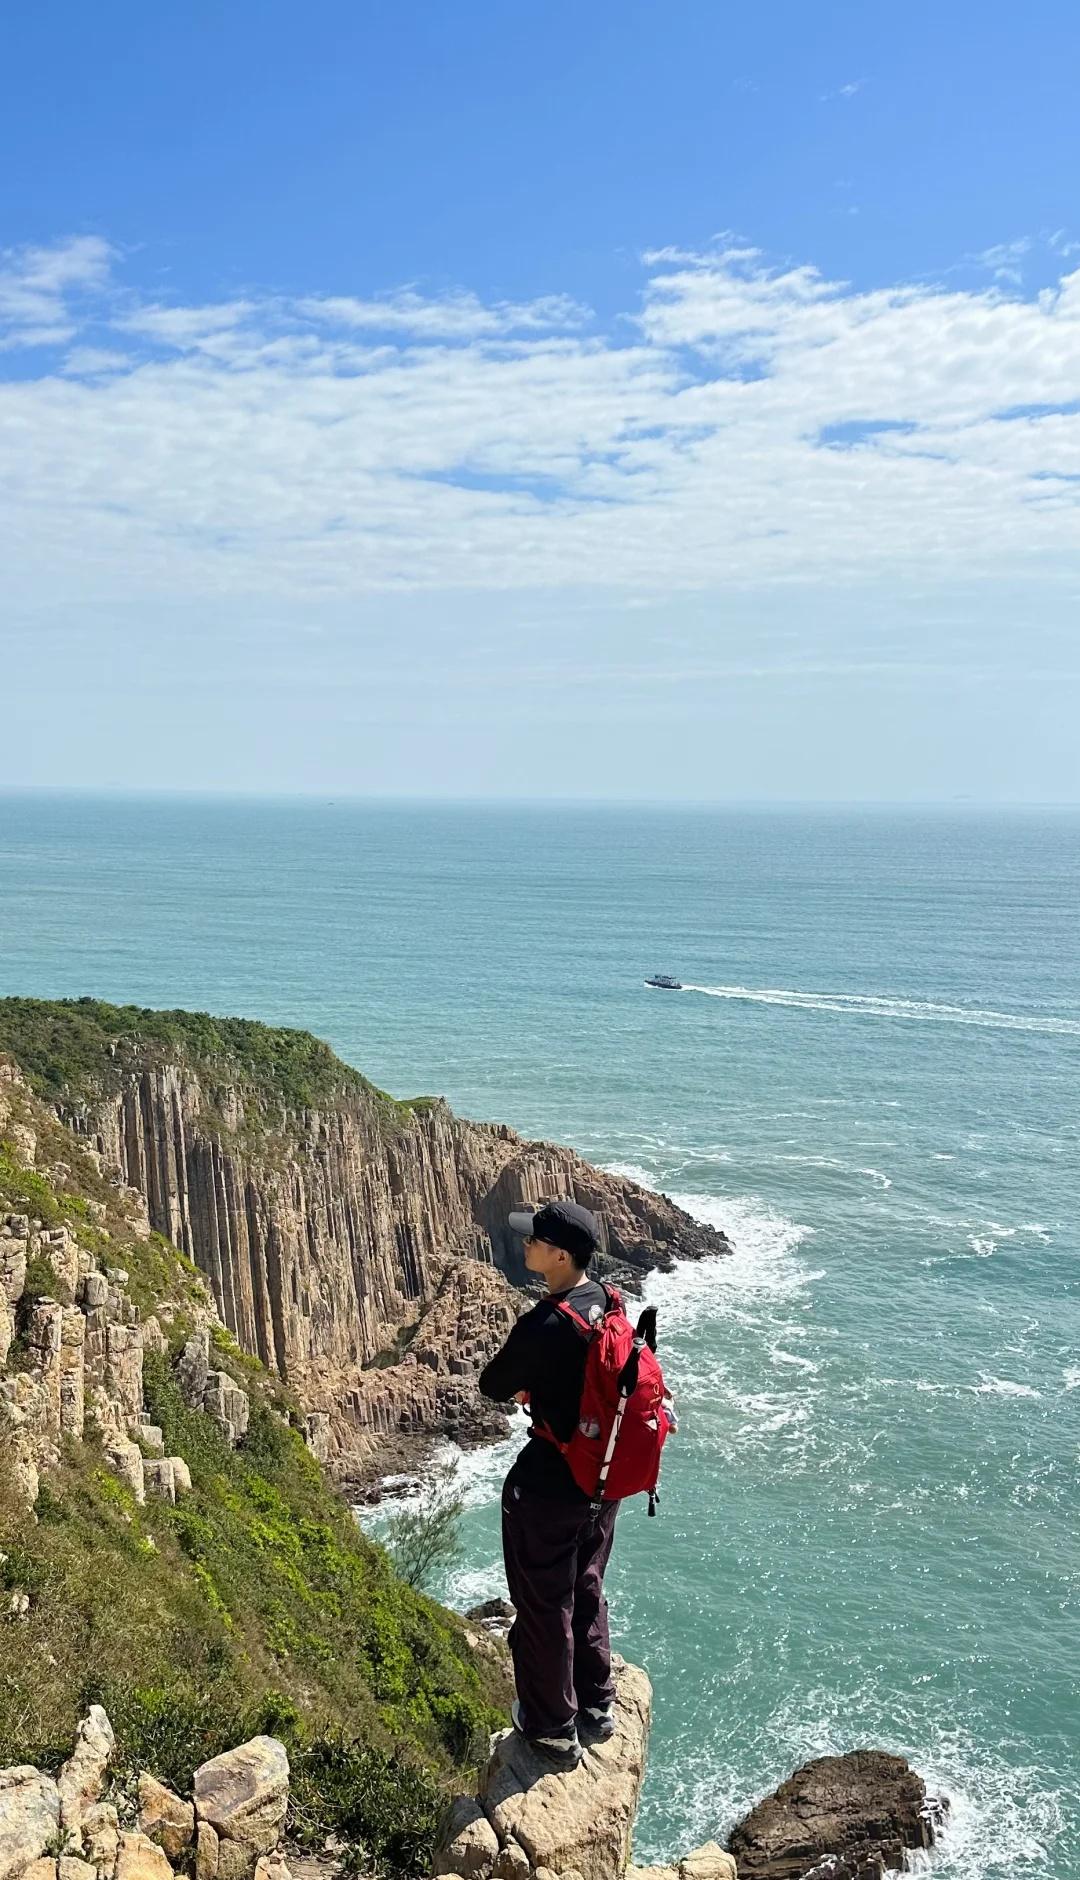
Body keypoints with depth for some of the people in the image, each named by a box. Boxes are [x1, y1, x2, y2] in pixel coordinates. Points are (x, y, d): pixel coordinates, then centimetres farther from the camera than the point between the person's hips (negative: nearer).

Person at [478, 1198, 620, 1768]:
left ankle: (554, 1730, 29)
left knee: (544, 1607, 12)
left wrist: (520, 1384, 4)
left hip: (547, 1486, -8)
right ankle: (596, 1707, 42)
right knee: (586, 1591, 26)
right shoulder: (604, 1302, -5)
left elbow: (493, 1386, -14)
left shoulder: (546, 1325, -30)